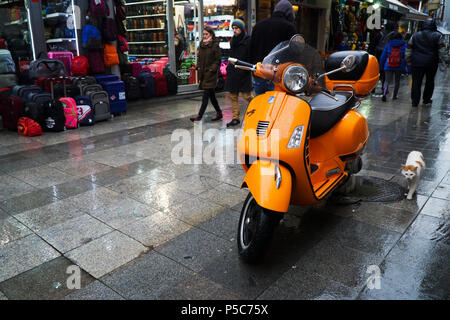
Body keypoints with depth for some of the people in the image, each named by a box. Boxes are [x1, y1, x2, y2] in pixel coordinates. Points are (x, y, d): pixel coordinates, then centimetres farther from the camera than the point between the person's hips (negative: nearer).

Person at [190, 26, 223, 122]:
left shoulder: (215, 45, -7)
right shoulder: (202, 44, 13)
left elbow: (218, 60, -8)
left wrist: (212, 69, -14)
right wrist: (198, 67, 7)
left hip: (211, 74, -7)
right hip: (203, 72, 7)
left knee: (206, 94, -8)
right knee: (211, 94, 12)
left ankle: (200, 115, -8)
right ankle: (219, 113, 23)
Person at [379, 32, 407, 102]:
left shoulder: (388, 45, 6)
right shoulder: (404, 46, 4)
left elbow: (383, 57, 8)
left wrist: (380, 66, 14)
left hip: (388, 67, 0)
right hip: (399, 67, 0)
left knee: (387, 81, -2)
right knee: (397, 81, 17)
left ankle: (384, 94, -27)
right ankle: (395, 96, 19)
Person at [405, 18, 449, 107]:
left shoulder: (415, 36, 5)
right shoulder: (438, 36, -2)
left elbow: (408, 49, 7)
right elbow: (442, 50, -5)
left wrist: (408, 60, 15)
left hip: (417, 63, 1)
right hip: (432, 63, -1)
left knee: (416, 82, 3)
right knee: (430, 82, 14)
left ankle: (415, 101, 1)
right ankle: (427, 100, 20)